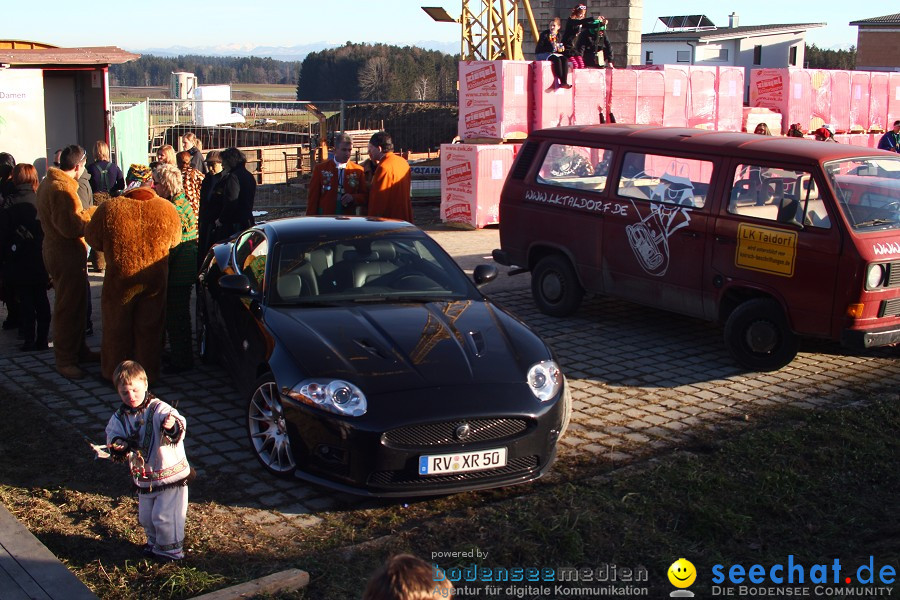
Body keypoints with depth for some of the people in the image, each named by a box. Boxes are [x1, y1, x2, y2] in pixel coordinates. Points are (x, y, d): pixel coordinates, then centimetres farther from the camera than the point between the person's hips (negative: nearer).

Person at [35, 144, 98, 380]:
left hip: (56, 251, 11)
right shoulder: (62, 188, -22)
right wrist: (91, 214, -13)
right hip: (67, 255, -11)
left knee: (76, 304, 20)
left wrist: (84, 213, 10)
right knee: (68, 307, -2)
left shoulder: (47, 183, 12)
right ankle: (65, 360, 6)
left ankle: (79, 350, 31)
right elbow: (71, 226, -26)